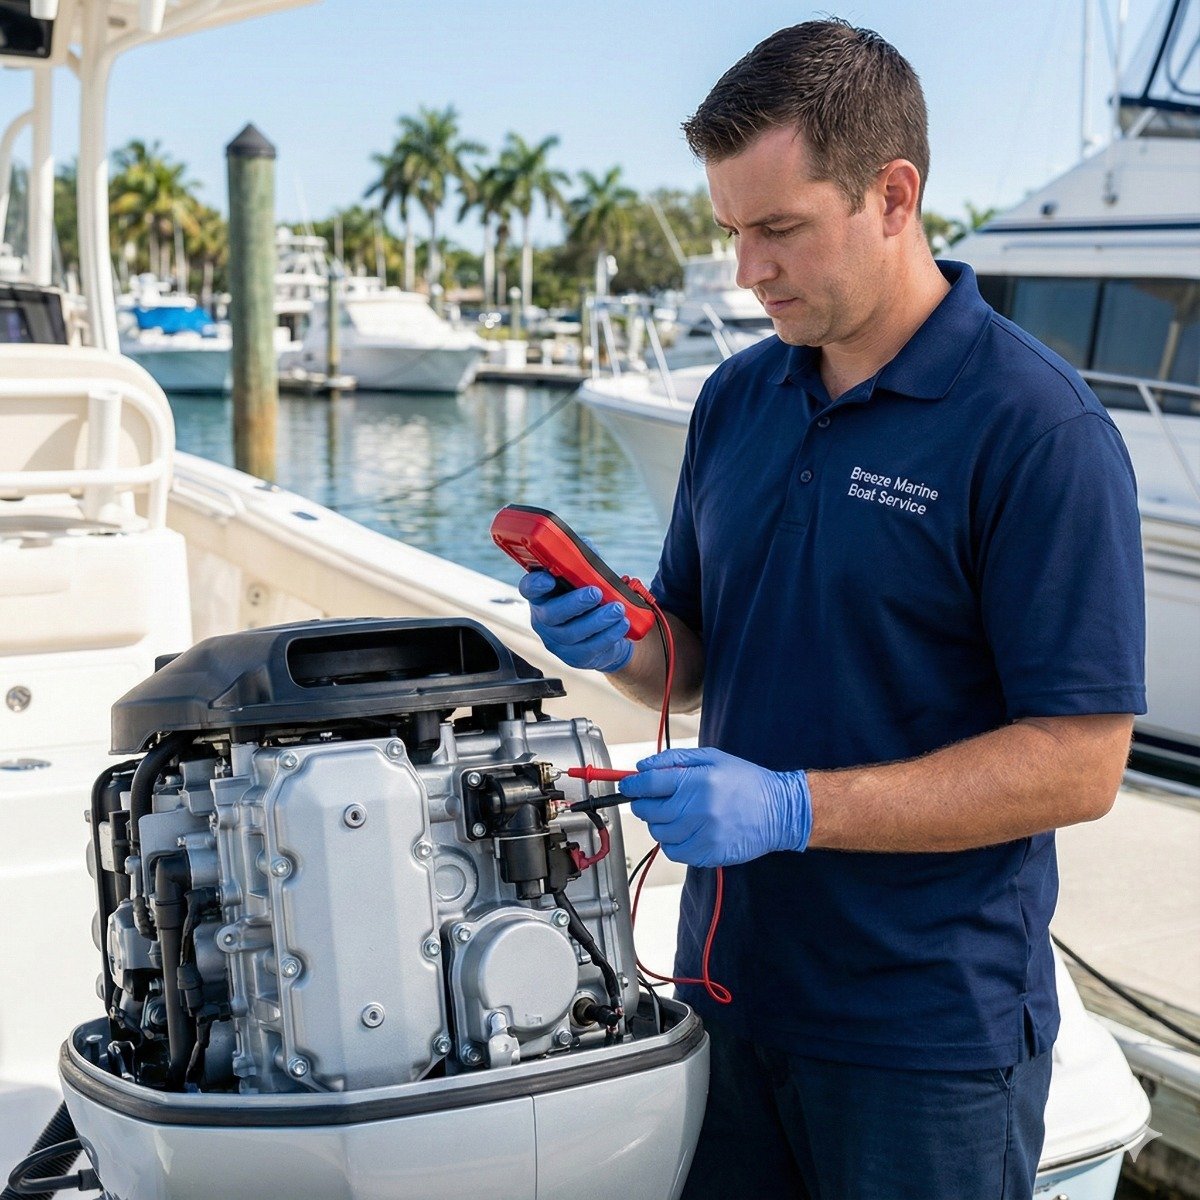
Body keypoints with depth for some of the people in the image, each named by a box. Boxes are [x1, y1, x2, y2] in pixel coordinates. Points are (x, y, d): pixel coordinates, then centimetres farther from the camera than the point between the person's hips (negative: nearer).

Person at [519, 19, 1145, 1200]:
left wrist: (790, 808, -25)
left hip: (927, 1033, -6)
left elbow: (1079, 762, -19)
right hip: (728, 978, 6)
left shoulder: (1038, 429, -16)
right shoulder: (736, 399, 5)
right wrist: (619, 644, -8)